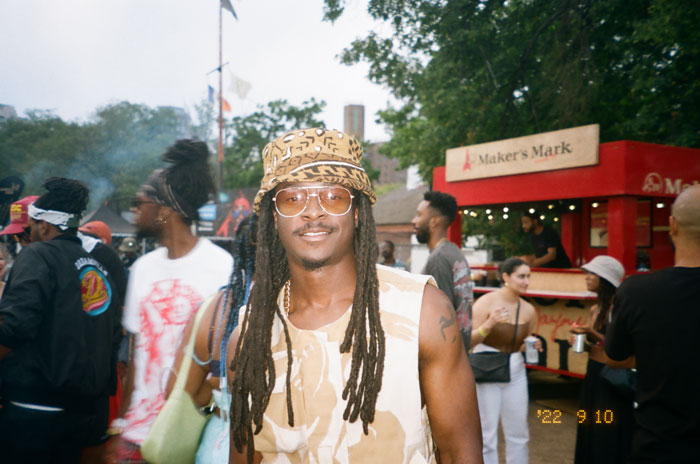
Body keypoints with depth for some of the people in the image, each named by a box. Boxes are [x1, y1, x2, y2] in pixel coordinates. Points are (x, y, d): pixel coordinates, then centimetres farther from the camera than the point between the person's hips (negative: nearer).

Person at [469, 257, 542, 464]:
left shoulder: (528, 310, 3)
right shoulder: (486, 302, -10)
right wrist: (490, 324, -27)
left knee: (518, 432, 10)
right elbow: (469, 341, -12)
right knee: (487, 433, -2)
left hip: (515, 370, 5)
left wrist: (534, 346, -4)